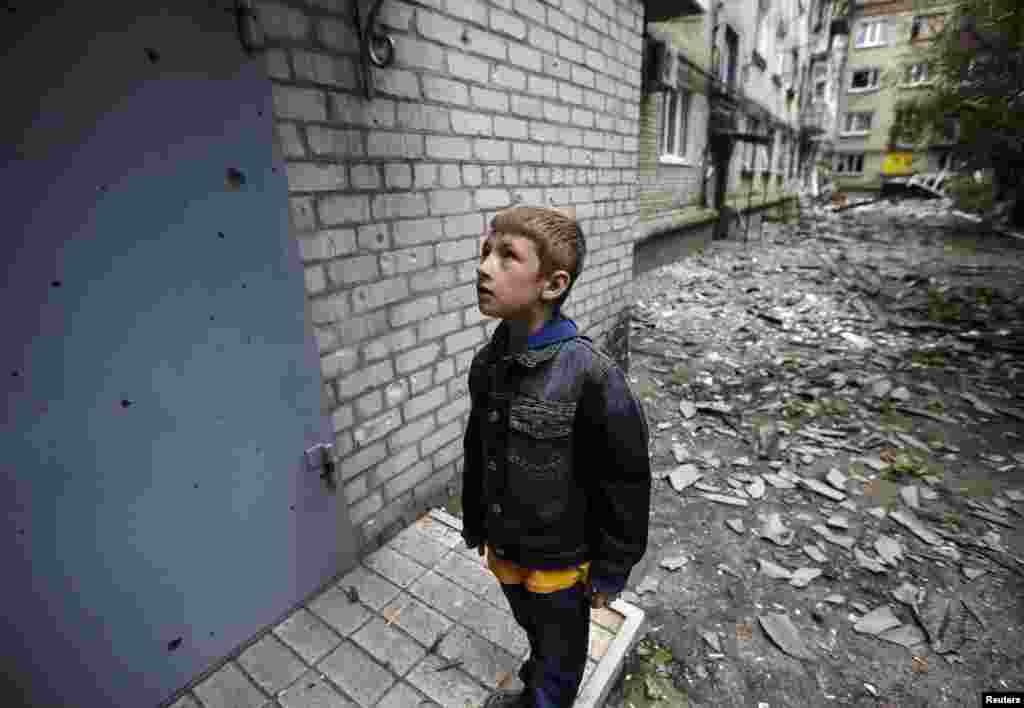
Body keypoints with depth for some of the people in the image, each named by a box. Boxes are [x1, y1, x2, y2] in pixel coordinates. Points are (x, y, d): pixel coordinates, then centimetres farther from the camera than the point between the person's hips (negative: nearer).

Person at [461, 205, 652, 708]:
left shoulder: (591, 375, -29)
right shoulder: (487, 363, -10)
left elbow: (626, 482, -19)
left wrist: (612, 569, -9)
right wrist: (475, 526, 13)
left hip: (560, 558, -5)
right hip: (505, 548, 6)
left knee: (560, 651, 24)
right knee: (534, 631, 34)